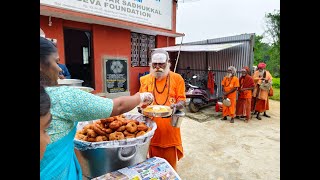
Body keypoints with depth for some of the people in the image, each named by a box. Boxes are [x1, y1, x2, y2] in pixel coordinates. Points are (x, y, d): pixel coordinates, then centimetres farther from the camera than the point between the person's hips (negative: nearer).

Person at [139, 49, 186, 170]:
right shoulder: (144, 80, 6)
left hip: (170, 129, -1)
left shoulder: (177, 78, 0)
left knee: (170, 163, 12)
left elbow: (182, 100, 0)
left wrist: (176, 106, -21)